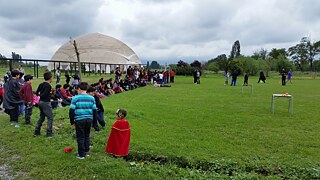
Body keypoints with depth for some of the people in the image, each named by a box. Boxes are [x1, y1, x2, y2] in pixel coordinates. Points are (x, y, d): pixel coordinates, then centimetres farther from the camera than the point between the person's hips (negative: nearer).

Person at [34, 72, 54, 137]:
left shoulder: (41, 84, 7)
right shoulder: (48, 86, -17)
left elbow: (36, 93, 11)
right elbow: (44, 95, -23)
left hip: (40, 102, 9)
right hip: (46, 103, -9)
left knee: (41, 117, 20)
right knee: (50, 118, 1)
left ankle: (36, 132, 23)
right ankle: (49, 133, 3)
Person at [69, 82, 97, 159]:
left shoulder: (75, 98, -6)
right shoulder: (91, 98, 4)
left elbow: (71, 111, -7)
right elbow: (94, 110, 6)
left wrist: (72, 121, 3)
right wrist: (94, 120, 15)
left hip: (79, 120, -3)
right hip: (89, 119, 4)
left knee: (80, 137, 6)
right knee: (87, 135, 18)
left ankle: (81, 154, 12)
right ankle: (86, 151, 27)